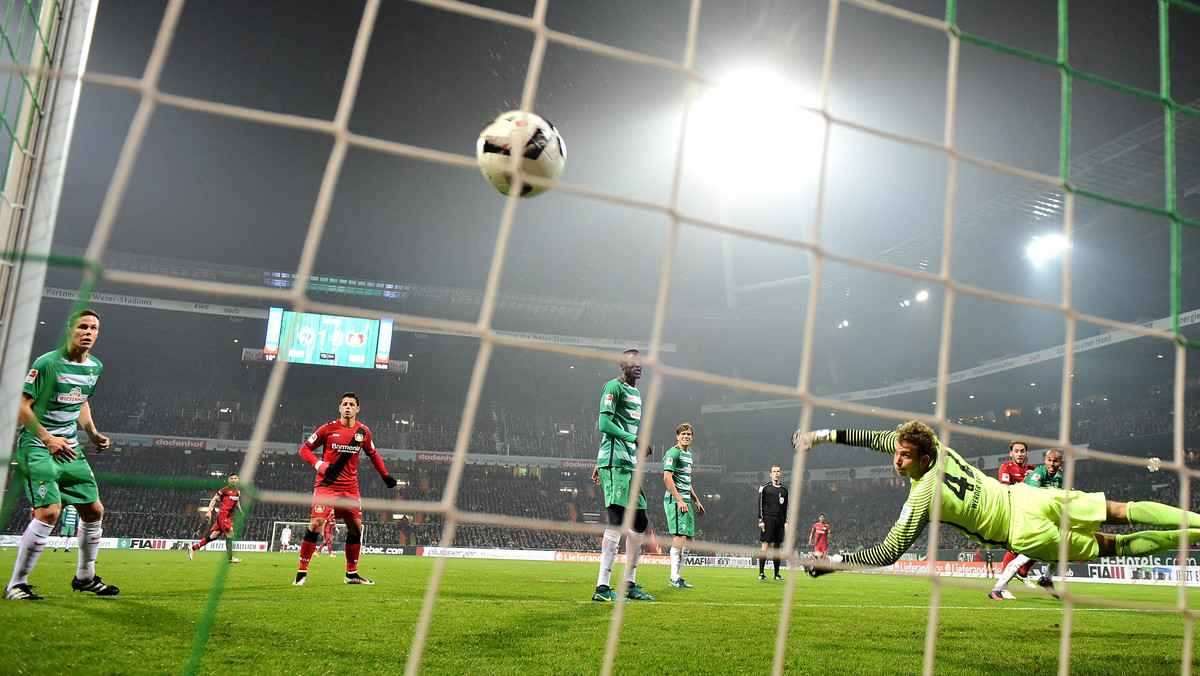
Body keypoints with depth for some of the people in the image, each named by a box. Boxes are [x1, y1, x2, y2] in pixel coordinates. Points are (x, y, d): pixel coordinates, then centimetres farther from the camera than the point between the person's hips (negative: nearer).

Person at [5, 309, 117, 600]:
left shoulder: (95, 367, 8)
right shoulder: (46, 363, -14)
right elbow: (21, 406, -12)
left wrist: (93, 434, 9)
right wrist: (48, 439, -21)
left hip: (70, 448, 7)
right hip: (37, 446, -7)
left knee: (94, 510, 7)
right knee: (49, 511, -20)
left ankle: (85, 576, 26)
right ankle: (16, 584, -6)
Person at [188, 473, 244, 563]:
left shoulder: (238, 492, 16)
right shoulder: (225, 490, -6)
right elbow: (214, 499, -5)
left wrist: (241, 513, 28)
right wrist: (209, 511, -14)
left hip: (229, 517, 7)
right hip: (223, 515, -7)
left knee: (214, 536, 6)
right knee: (230, 533, -13)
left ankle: (193, 548, 16)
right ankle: (230, 557, -8)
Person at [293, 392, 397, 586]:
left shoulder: (363, 431, 5)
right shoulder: (328, 428, -6)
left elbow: (372, 454, 21)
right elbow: (305, 449, 0)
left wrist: (385, 476, 14)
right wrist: (319, 464, -17)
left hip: (350, 488, 4)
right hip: (326, 485, -4)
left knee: (356, 527, 5)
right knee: (315, 524, -16)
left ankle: (352, 574, 19)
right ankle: (302, 573, -5)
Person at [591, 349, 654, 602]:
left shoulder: (636, 392, 23)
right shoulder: (614, 387, -5)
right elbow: (605, 424, -15)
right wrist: (635, 439, -17)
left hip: (630, 464, 10)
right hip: (615, 463, -10)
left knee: (640, 521, 11)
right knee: (617, 521, -14)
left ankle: (630, 584, 20)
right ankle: (602, 587, -12)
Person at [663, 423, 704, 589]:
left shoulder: (689, 454, 21)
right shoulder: (673, 453, -8)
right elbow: (667, 478, -17)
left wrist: (696, 501, 26)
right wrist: (679, 500, -20)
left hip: (685, 501, 10)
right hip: (675, 500, -10)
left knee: (689, 537, 9)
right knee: (680, 536, -14)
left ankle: (678, 575, 16)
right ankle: (674, 578, -12)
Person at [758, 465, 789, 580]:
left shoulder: (784, 490, 14)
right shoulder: (764, 487, 2)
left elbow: (786, 507, 18)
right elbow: (760, 504, -1)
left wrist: (786, 522, 11)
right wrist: (761, 520, -7)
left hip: (780, 519, 4)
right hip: (768, 518, -4)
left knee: (777, 546, 6)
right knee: (766, 544, -8)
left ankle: (777, 573, 11)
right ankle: (761, 573, -7)